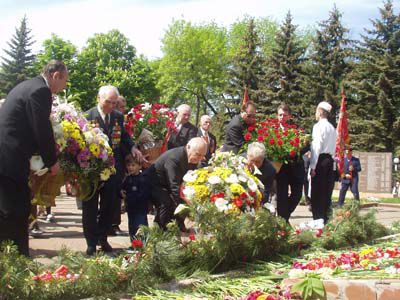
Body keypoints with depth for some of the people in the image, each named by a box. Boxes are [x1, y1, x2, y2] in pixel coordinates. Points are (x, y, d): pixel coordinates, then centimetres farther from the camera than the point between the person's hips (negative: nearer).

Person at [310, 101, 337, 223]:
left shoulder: (318, 126, -8)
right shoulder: (332, 128, 15)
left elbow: (317, 146, -14)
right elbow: (333, 147, 16)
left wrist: (313, 166, -14)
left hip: (320, 159, -7)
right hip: (330, 159, 7)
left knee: (317, 193, -4)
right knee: (326, 191, 10)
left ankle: (318, 219, -5)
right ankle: (325, 219, 14)